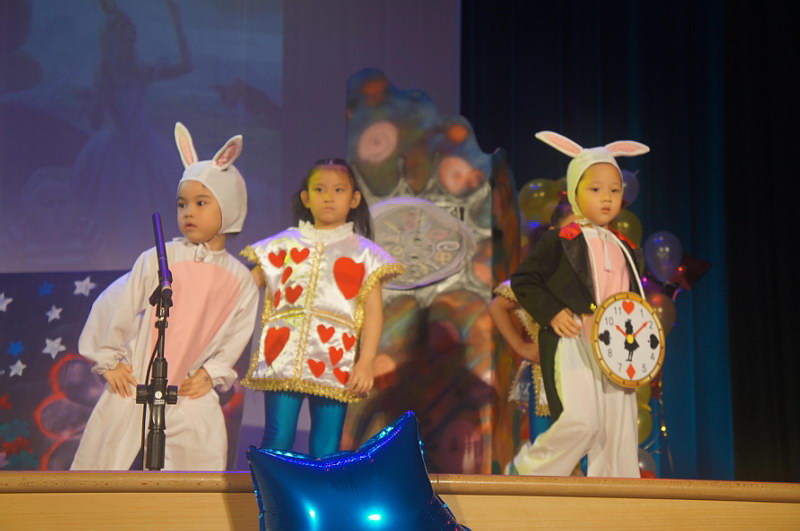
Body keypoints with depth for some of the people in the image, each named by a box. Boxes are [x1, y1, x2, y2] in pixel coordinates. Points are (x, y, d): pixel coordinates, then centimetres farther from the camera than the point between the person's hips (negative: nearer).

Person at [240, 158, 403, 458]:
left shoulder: (363, 253, 9)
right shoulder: (283, 244, 13)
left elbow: (373, 311, 3)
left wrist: (366, 362, -6)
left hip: (334, 363, -1)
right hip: (283, 358, 1)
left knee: (326, 449, 2)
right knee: (277, 441, -2)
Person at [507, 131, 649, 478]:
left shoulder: (624, 249, 18)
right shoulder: (561, 241, -1)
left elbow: (635, 298, 28)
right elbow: (522, 280, -2)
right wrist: (552, 313, -14)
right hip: (573, 342, -6)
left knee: (620, 426, 3)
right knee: (582, 418, -19)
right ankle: (528, 470, 4)